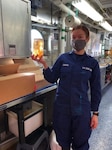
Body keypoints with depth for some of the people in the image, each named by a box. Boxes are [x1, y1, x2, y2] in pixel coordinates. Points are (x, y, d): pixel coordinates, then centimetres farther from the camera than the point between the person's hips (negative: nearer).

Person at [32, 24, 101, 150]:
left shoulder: (92, 63, -3)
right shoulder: (63, 58, -2)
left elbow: (95, 90, 1)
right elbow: (52, 79, 0)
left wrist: (95, 113, 1)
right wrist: (44, 64, -17)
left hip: (81, 110, 0)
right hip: (61, 108, 1)